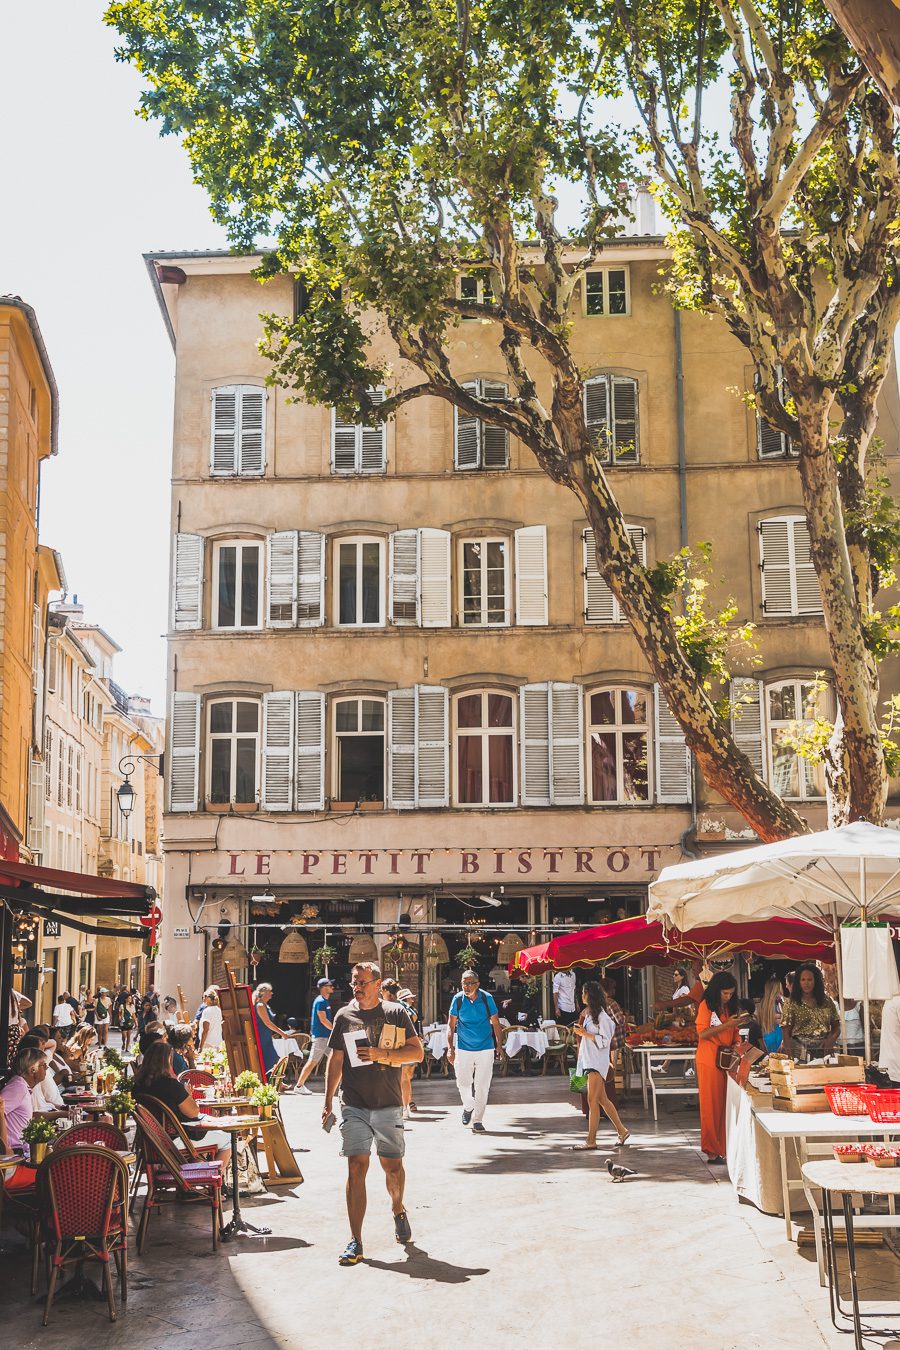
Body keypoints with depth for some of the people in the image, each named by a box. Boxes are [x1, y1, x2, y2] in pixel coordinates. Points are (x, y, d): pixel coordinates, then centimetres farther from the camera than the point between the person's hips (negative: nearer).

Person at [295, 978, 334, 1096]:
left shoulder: (325, 1001, 16)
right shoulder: (320, 1001, -14)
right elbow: (323, 1020, -19)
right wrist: (336, 1030, -15)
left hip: (327, 1036, 10)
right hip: (320, 1036, -10)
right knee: (312, 1062, -6)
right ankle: (299, 1085, 0)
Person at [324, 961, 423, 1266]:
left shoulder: (396, 1013, 2)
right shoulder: (344, 1016, 6)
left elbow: (417, 1052, -2)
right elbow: (335, 1061, 10)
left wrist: (383, 1054, -15)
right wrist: (327, 1102, 6)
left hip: (389, 1105, 0)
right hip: (354, 1106, 0)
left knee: (392, 1165, 9)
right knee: (356, 1168, -7)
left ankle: (398, 1210, 40)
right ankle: (355, 1242, -4)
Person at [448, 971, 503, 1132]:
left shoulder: (486, 998, -6)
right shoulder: (458, 999, -5)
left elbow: (496, 1023, 3)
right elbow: (451, 1025, 1)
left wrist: (499, 1046, 0)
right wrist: (450, 1048, -6)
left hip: (485, 1048, -1)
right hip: (464, 1048, 1)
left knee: (482, 1086, 0)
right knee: (463, 1083, 2)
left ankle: (477, 1120, 11)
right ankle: (468, 1106, 32)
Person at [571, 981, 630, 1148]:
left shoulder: (601, 1016, -12)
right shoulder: (588, 1014, 15)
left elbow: (605, 1041, -15)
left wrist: (585, 1034, -16)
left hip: (598, 1062, -9)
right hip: (589, 1061, 9)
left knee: (592, 1100, -10)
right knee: (602, 1100, 12)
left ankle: (591, 1140, -10)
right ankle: (622, 1131, 22)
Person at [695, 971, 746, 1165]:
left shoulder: (730, 1007, 14)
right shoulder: (706, 1005, -5)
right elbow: (702, 1033, -13)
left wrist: (738, 1042, 0)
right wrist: (726, 1025, -18)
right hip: (709, 1060, -6)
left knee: (726, 1104, 3)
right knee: (711, 1105, -3)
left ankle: (724, 1147, 8)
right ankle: (712, 1151, 0)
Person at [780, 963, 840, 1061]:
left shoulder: (826, 1001, 10)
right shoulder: (791, 1004, 1)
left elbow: (836, 1026, 14)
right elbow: (786, 1034, -3)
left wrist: (832, 1039, -7)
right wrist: (791, 1057, -14)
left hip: (824, 1051, 2)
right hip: (801, 1052, -2)